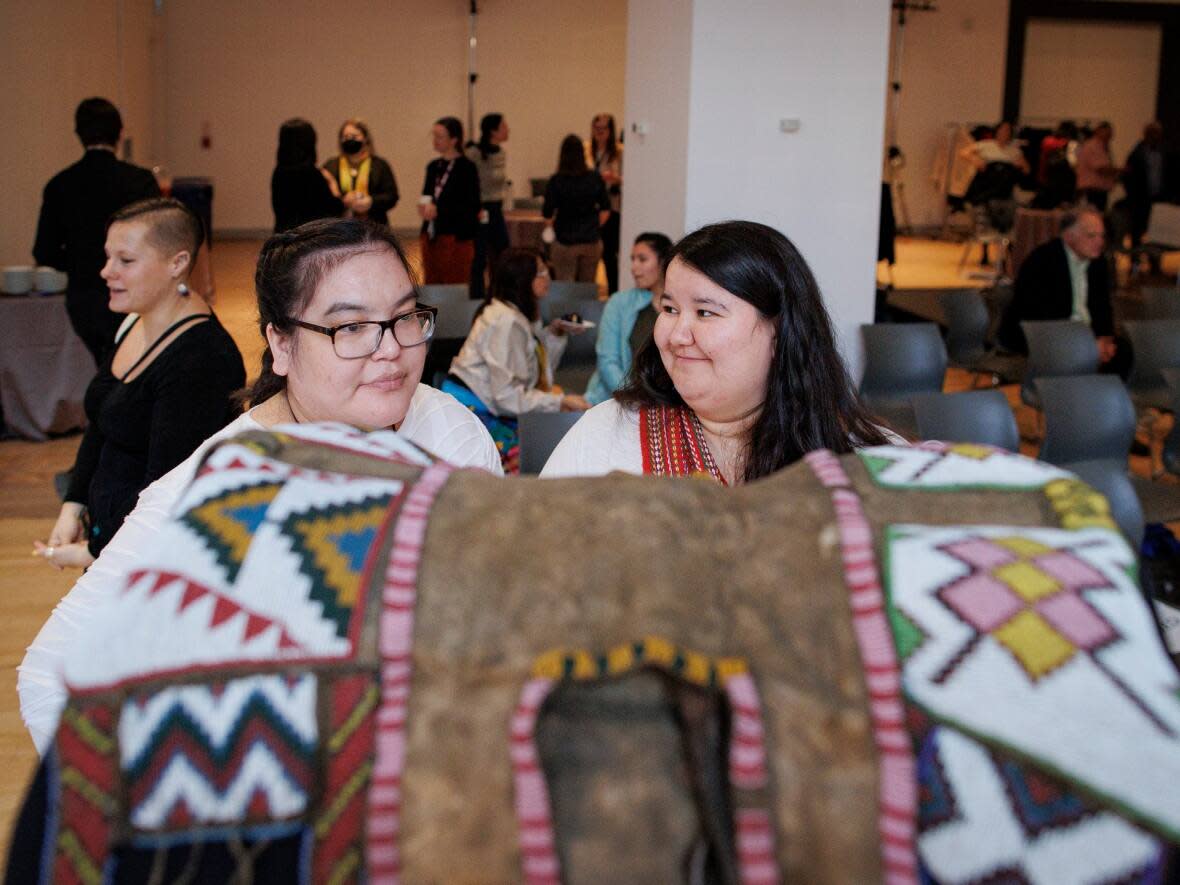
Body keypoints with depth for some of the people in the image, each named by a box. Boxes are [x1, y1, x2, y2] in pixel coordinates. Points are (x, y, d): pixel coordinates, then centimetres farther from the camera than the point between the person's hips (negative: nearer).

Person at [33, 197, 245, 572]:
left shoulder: (201, 360, -23)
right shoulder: (133, 326, 5)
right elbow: (99, 430, 15)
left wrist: (96, 552, -15)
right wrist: (73, 506, 4)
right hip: (106, 530, 8)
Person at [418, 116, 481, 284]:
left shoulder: (466, 168, -7)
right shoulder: (433, 167, 14)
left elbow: (472, 206, -12)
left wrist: (438, 210, -16)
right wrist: (425, 206, -1)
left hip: (456, 238, -7)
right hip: (431, 237, 7)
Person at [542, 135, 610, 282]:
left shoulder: (556, 181, -10)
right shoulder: (595, 179, -2)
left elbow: (547, 213, -8)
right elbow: (605, 210, 6)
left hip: (565, 243, -2)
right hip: (592, 242, 2)